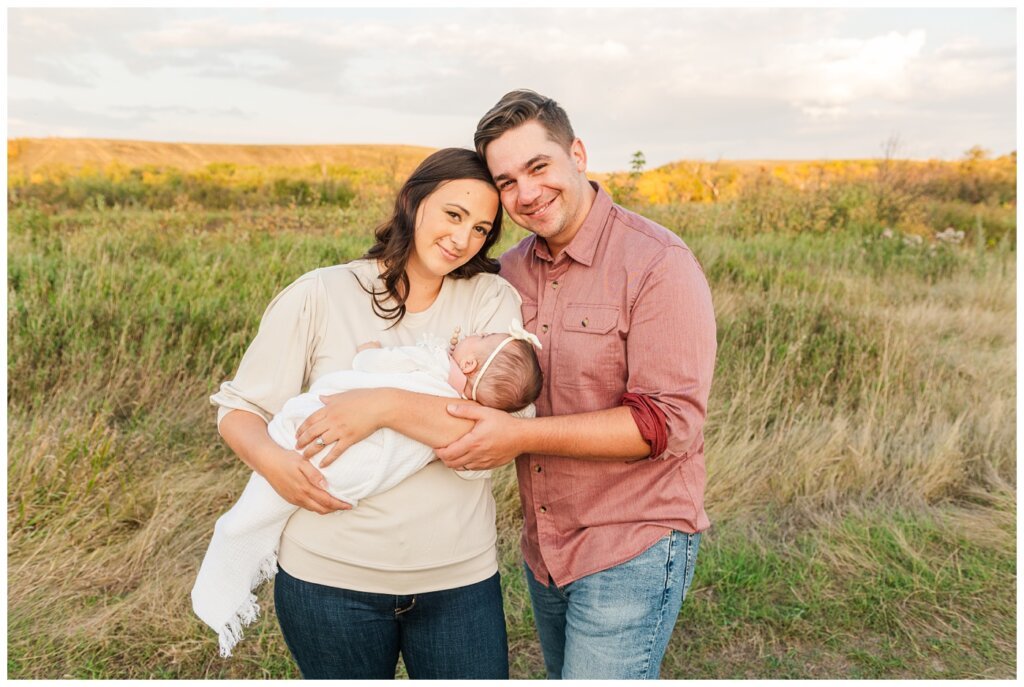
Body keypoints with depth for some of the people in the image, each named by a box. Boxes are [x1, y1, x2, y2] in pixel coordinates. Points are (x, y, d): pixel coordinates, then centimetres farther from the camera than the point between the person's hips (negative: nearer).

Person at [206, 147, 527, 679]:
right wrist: (272, 460, -21)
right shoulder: (319, 295, -5)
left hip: (459, 577, 1)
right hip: (329, 575, 0)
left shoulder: (493, 301, -4)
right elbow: (238, 410, 0)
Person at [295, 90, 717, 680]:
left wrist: (520, 436, -25)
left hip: (632, 549, -6)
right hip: (545, 549, 7)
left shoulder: (658, 264, -17)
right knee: (565, 673, 22)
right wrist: (383, 400, -12)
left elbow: (669, 421, -21)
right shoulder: (514, 268, 4)